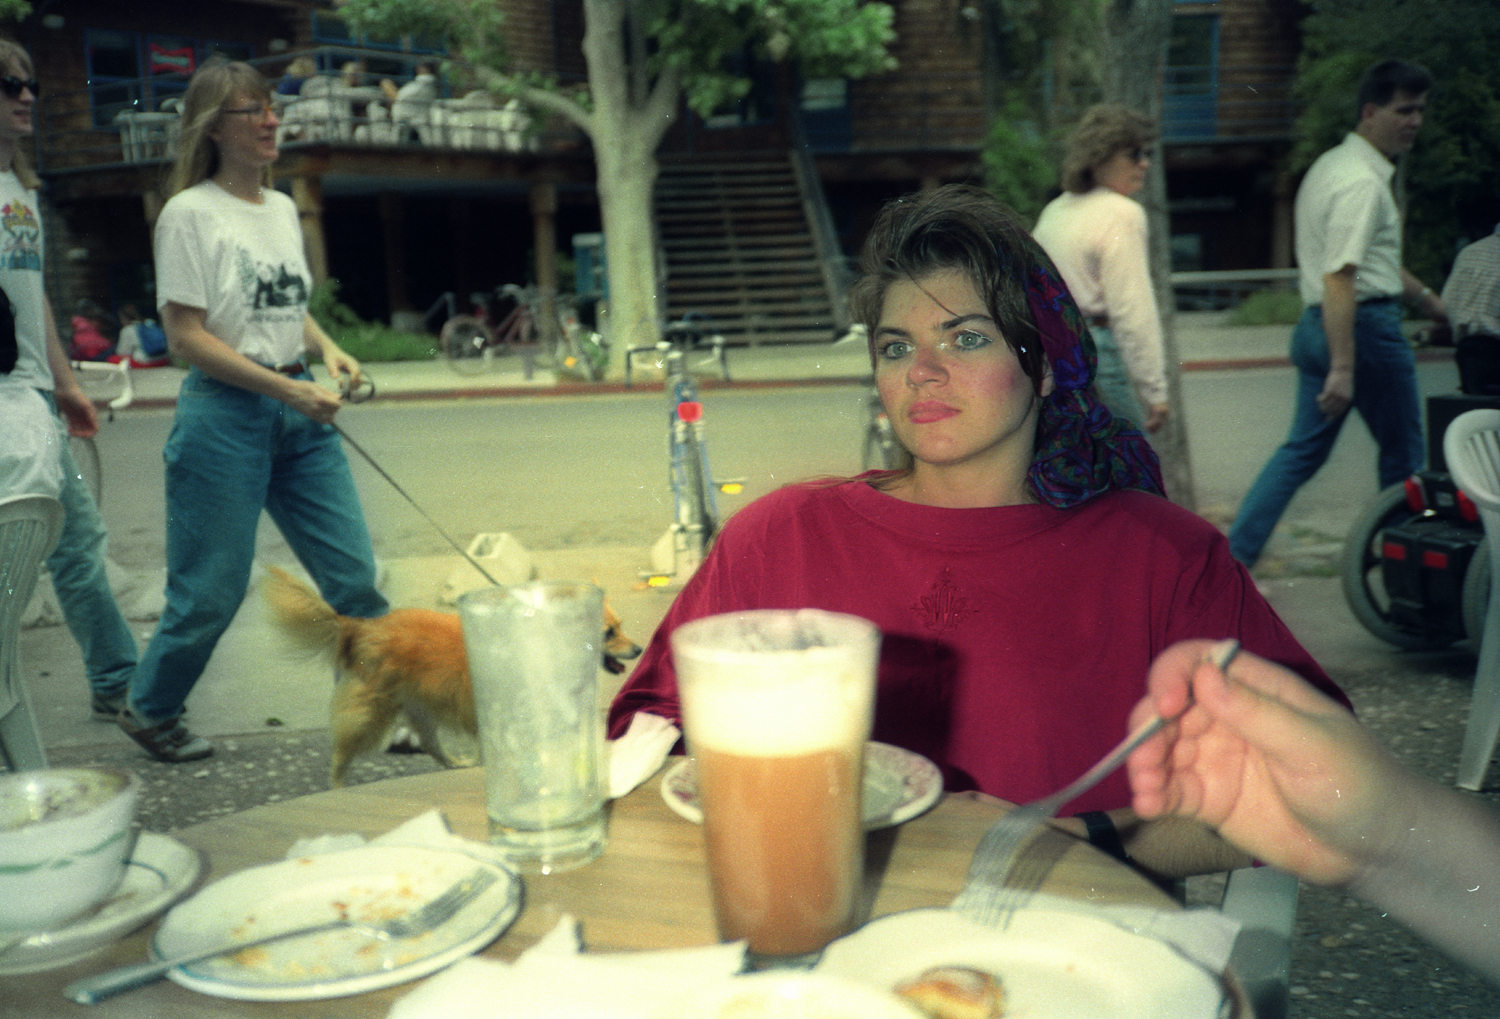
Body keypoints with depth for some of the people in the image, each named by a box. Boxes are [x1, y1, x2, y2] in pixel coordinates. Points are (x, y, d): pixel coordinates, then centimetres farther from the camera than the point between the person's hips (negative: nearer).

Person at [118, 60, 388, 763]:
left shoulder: (283, 208, 12)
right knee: (212, 590, 3)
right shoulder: (190, 213, -8)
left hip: (299, 407, 6)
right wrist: (284, 389, -19)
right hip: (226, 413, -6)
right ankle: (147, 710, 28)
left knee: (353, 571, 4)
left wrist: (326, 347, 3)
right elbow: (186, 337, -13)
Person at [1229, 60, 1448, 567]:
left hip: (1316, 326, 9)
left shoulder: (1332, 164, 16)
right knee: (1403, 455, 9)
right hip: (1365, 324, -9)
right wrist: (1343, 368, -28)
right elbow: (1339, 280, -25)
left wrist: (1427, 297, 35)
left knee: (1304, 448, 10)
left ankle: (1232, 557, 4)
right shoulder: (1362, 181, -17)